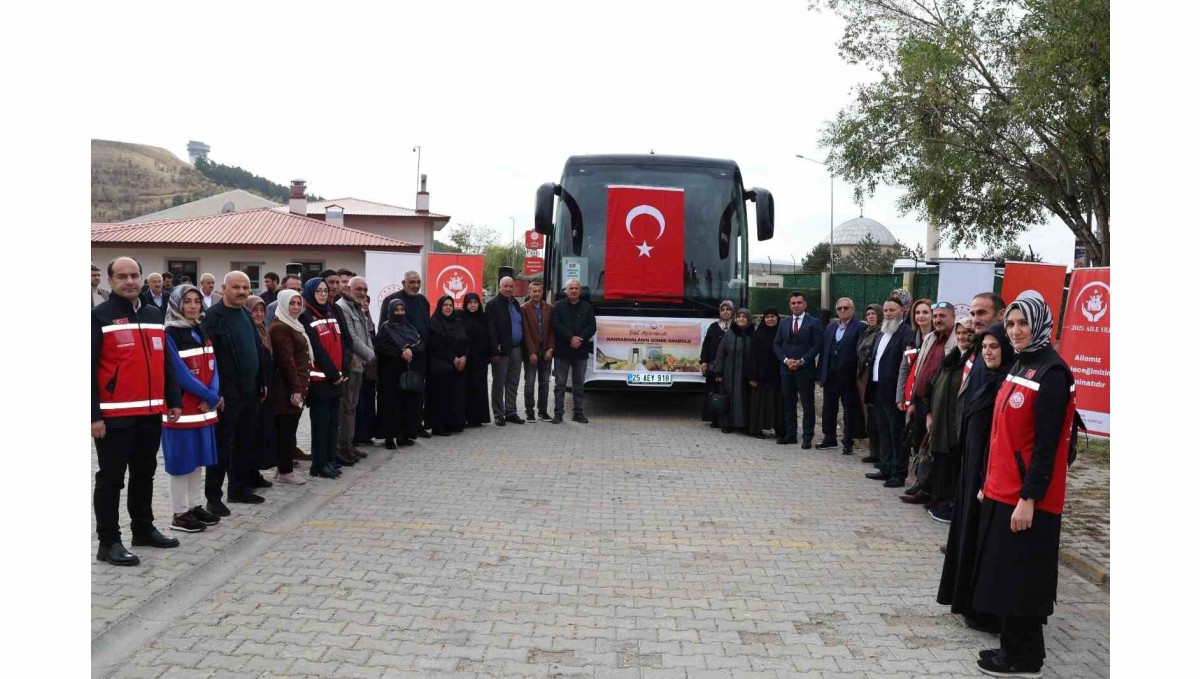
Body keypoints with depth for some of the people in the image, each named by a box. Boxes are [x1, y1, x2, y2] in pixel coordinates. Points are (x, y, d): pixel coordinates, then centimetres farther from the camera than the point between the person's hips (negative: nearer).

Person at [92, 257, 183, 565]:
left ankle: (144, 529, 29)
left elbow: (165, 362, 17)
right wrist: (94, 415, -16)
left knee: (144, 474, 16)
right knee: (111, 478, 2)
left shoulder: (154, 315, 12)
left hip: (150, 413, 6)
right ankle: (109, 542, 9)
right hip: (115, 415, -6)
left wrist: (173, 401, 11)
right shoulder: (99, 317, -7)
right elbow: (89, 369, -11)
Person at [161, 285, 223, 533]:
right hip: (182, 407, -7)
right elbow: (180, 373, -17)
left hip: (204, 407, 7)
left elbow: (212, 366, 7)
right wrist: (211, 397, -14)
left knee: (198, 459, 13)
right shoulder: (169, 335, -11)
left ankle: (195, 506, 23)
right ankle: (179, 514, 8)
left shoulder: (202, 332, 11)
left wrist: (212, 396, -10)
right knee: (182, 461, -1)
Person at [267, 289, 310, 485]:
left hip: (295, 386, 10)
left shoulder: (293, 326, 17)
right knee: (287, 429, -4)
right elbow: (286, 360, -19)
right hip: (288, 388, -10)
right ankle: (285, 471, 3)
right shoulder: (280, 328, -14)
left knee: (288, 429, 14)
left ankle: (285, 467, 21)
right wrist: (296, 388, -21)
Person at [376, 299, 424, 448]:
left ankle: (405, 434, 8)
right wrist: (400, 353, -17)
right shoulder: (385, 328, 2)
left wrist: (411, 350, -15)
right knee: (392, 403, -5)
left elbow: (421, 344, 5)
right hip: (392, 372, -4)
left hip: (410, 371, 4)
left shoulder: (410, 327, 16)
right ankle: (389, 436, -1)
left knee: (409, 402, 1)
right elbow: (381, 347, -11)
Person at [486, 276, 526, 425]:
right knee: (499, 384, 1)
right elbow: (491, 330, -13)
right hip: (502, 350, -7)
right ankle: (498, 414, 6)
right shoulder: (493, 305, -7)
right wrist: (495, 351, -19)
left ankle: (511, 412, 18)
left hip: (516, 349, 7)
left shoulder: (515, 304, 16)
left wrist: (522, 345, 11)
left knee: (513, 383, 11)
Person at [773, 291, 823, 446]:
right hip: (786, 369, 4)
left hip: (805, 370, -4)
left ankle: (807, 437, 3)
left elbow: (816, 346, -6)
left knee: (807, 404, -1)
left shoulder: (814, 323, 0)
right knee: (788, 404, 8)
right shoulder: (784, 324, 14)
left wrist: (802, 361, -14)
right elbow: (777, 345, 10)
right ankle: (790, 434, 15)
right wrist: (786, 360, -6)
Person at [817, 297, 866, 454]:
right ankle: (829, 438, 24)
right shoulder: (830, 327, 12)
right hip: (830, 375, 6)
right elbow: (824, 350, 10)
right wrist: (820, 373, 5)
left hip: (848, 376, -6)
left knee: (850, 410, 4)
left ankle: (848, 442, 12)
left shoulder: (860, 327, -6)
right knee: (828, 408, 12)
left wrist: (858, 375, -16)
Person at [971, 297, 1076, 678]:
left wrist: (1028, 498, -20)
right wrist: (989, 482, 19)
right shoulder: (1020, 366, 12)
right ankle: (1013, 647, 27)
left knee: (1020, 580, 1)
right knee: (1003, 575, 15)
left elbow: (1046, 444, -19)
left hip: (1026, 500, -9)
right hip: (1002, 492, 9)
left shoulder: (1051, 373, -15)